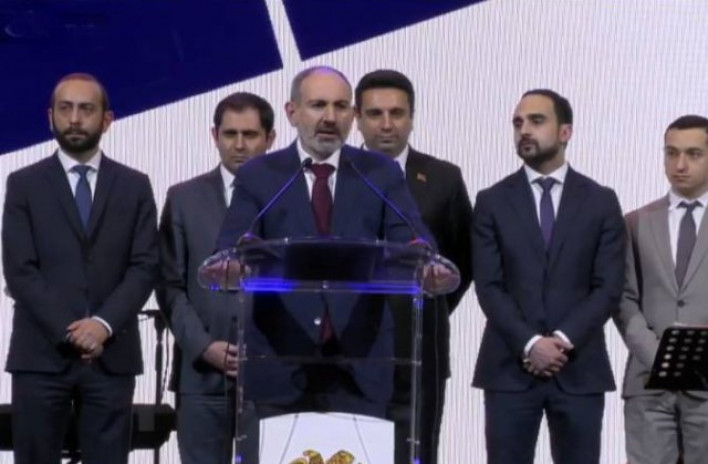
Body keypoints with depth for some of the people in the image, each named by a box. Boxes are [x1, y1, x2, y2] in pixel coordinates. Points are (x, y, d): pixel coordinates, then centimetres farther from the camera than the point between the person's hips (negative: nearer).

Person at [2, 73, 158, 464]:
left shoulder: (134, 186, 10)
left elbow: (144, 267, 1)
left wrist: (104, 324, -14)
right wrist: (68, 331, -13)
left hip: (112, 356, 1)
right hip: (41, 355, -1)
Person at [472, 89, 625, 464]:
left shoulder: (601, 202, 6)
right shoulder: (492, 202, 6)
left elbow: (609, 287, 0)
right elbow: (489, 287, -2)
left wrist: (563, 340, -13)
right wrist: (529, 344, -14)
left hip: (580, 369, 0)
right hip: (509, 368, 0)